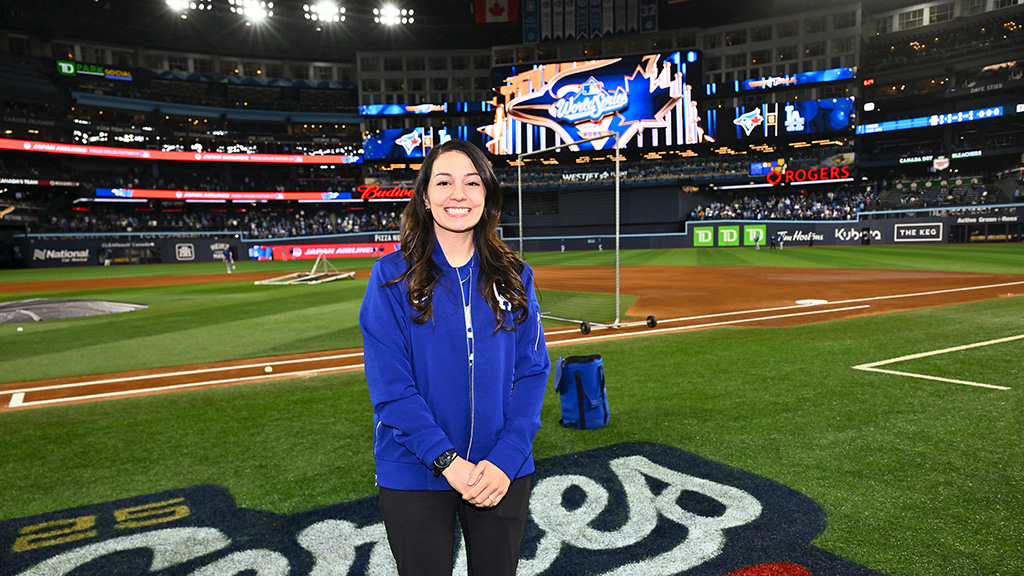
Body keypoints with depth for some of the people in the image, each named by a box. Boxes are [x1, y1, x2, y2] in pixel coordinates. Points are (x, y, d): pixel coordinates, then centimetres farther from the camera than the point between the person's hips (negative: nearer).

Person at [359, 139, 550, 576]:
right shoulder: (392, 276, -5)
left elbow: (532, 371, -1)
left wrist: (506, 459, -12)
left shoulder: (514, 276, 2)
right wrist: (446, 460, -18)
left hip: (503, 472, 3)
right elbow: (390, 384, -11)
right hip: (415, 475, -2)